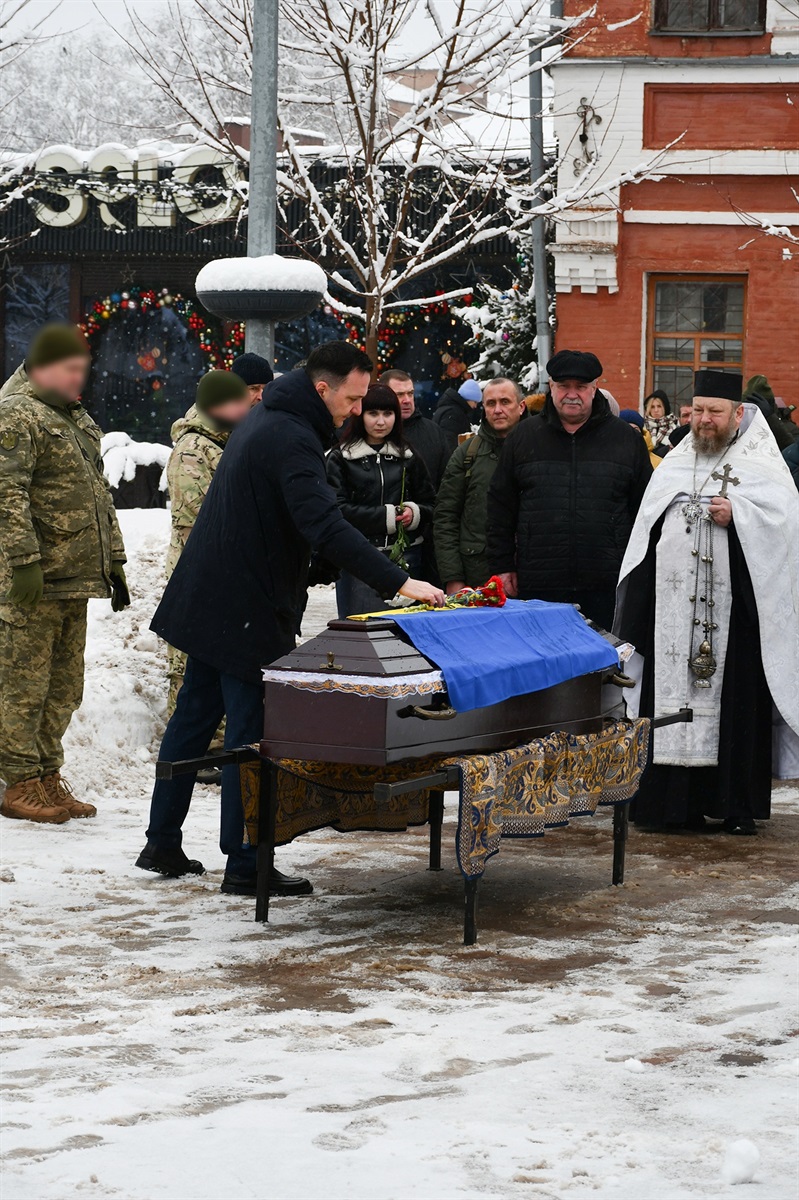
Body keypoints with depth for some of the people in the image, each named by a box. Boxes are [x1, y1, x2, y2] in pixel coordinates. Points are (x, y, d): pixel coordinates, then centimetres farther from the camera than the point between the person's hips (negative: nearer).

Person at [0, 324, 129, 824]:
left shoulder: (78, 418, 21)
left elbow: (99, 494, 26)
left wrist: (114, 559, 24)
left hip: (75, 577, 9)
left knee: (64, 685, 11)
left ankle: (48, 777, 18)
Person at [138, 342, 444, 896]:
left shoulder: (264, 421, 12)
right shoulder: (292, 440, -21)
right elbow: (325, 526, -32)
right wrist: (399, 582, -36)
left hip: (205, 598, 10)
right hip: (247, 611, -10)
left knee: (194, 717, 16)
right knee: (252, 733, -4)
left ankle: (162, 844, 24)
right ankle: (245, 866, 0)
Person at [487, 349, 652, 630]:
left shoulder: (626, 439, 8)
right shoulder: (524, 437, 10)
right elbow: (501, 507, 12)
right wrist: (502, 566, 6)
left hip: (605, 586, -1)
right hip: (539, 586, 1)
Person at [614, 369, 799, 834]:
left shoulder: (761, 464, 3)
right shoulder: (675, 464, 17)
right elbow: (648, 530, 18)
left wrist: (736, 516, -21)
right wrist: (638, 608, 12)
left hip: (732, 606, -4)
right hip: (674, 609, 4)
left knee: (733, 702, -3)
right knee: (671, 696, 2)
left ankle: (738, 804, 5)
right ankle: (676, 801, 6)